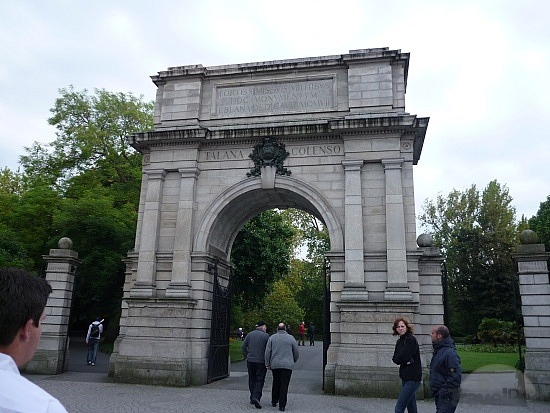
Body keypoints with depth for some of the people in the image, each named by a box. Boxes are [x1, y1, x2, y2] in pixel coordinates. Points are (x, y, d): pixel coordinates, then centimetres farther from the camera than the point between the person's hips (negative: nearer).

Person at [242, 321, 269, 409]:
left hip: (250, 361, 4)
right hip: (261, 362, -4)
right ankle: (256, 397, -13)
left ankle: (252, 398, 20)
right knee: (260, 380, 1)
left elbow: (243, 346, 4)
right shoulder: (266, 336, -6)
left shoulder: (250, 334, 5)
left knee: (252, 380, 15)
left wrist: (246, 356, 12)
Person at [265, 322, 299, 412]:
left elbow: (267, 351, -1)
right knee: (284, 385, 0)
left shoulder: (272, 337, 2)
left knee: (276, 383, 18)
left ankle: (274, 401, 27)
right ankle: (282, 406, -2)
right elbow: (296, 352, 7)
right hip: (287, 365, -2)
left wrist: (267, 363, 5)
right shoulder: (291, 338, 1)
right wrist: (294, 361, 24)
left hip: (275, 365, 2)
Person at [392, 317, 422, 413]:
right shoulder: (399, 341, 12)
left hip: (413, 378, -9)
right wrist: (405, 361, -10)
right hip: (405, 377, 9)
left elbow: (401, 358, -20)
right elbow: (395, 359, 5)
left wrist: (398, 359, -1)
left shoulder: (411, 339, -14)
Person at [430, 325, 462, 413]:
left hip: (447, 396, -10)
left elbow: (455, 377, -25)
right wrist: (435, 391, 18)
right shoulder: (438, 350, 10)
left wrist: (443, 392, -22)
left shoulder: (450, 353, -22)